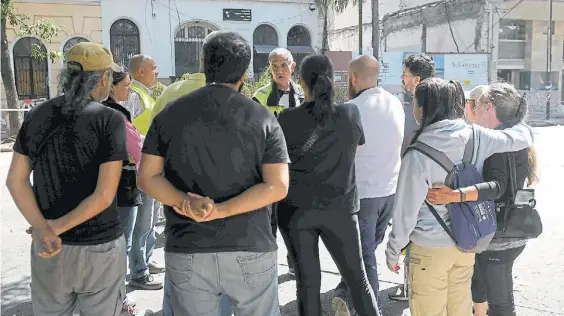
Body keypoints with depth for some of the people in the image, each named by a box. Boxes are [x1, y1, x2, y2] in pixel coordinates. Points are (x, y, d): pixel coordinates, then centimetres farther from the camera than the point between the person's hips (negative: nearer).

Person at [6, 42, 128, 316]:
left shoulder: (38, 115, 0)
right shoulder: (110, 120, -14)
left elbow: (15, 180, -3)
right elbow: (104, 195, -19)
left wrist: (41, 229, -11)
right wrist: (57, 227, -11)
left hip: (47, 246, 4)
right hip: (99, 246, -4)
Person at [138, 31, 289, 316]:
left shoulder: (170, 113, 3)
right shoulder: (262, 118, -3)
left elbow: (147, 178, 0)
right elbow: (277, 186, -11)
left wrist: (185, 203, -14)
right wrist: (220, 211, -15)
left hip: (186, 250, 2)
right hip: (249, 249, -1)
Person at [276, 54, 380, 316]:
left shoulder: (288, 119, -10)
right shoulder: (351, 113, -4)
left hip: (296, 209, -1)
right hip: (340, 208, 1)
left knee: (307, 282, 11)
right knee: (358, 278, 14)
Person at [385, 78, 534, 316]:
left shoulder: (418, 154, -21)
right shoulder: (475, 136, -9)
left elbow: (406, 209, -16)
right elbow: (523, 136, 2)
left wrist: (393, 250, -3)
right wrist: (524, 128, 27)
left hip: (430, 249, -5)